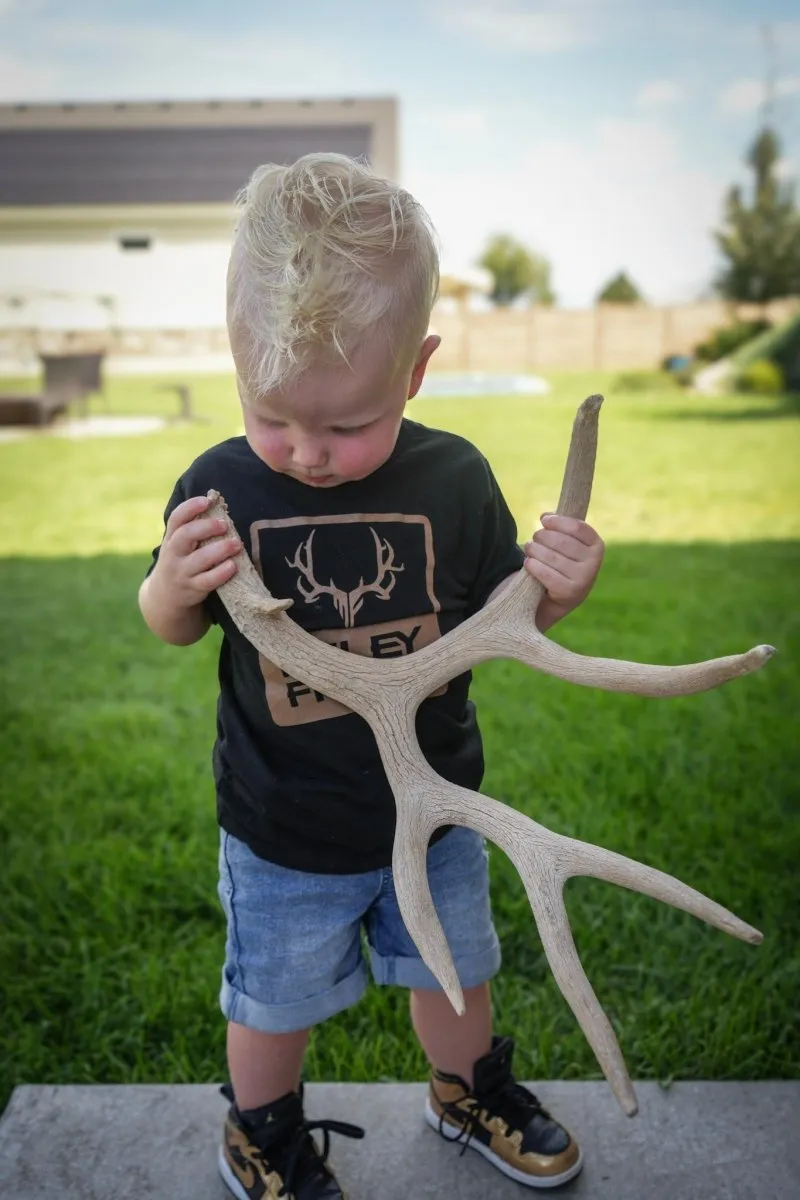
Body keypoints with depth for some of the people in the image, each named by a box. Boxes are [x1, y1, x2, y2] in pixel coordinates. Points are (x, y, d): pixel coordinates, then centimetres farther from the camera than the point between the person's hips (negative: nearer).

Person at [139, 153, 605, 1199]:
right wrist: (174, 585, -26)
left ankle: (470, 1091, 59)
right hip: (280, 831, -1)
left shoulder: (454, 481, -15)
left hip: (433, 809, 2)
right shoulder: (223, 486, -17)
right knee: (275, 999, 21)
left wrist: (558, 590, -23)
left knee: (451, 967, 26)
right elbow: (171, 631, -4)